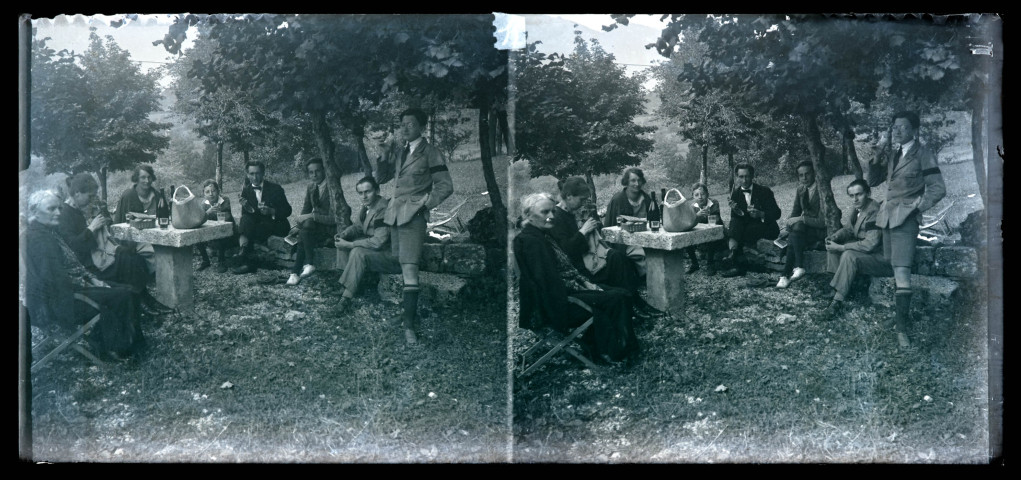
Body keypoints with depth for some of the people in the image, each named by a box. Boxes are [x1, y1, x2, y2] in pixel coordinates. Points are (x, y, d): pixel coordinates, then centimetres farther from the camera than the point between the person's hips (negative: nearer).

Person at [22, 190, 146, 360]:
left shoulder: (50, 232, 13)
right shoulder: (37, 237, -18)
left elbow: (73, 264, 17)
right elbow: (54, 277, -23)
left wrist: (92, 279, 2)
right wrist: (88, 286, -14)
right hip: (57, 301, -10)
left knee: (126, 291, 3)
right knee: (121, 296, -14)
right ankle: (119, 349, 1)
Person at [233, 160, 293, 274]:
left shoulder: (275, 189, -3)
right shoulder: (246, 190, 6)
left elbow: (287, 210, -4)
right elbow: (244, 214, 3)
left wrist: (271, 211, -22)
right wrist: (247, 208, -21)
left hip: (276, 225, -3)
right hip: (257, 224, 3)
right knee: (245, 220, -29)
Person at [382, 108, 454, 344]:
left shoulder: (429, 153, -4)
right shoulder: (401, 152, 17)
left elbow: (445, 186, -3)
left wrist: (426, 204, -9)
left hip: (413, 217, -8)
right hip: (395, 216, 8)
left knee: (410, 268, -15)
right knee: (402, 268, 10)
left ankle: (409, 324, -16)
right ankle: (408, 312, 21)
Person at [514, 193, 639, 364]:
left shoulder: (545, 235, 14)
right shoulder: (529, 241, -17)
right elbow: (548, 279, -21)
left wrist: (586, 282, 3)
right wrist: (582, 288, -14)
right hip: (557, 301, -10)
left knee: (623, 294, -2)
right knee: (617, 298, -15)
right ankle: (618, 352, -3)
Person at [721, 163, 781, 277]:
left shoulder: (764, 191, -3)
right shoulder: (736, 193, 6)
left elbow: (777, 213, -8)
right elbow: (734, 217, 0)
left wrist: (761, 214, -26)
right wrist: (736, 211, -24)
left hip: (765, 228, -3)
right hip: (747, 228, 3)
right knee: (734, 223, -29)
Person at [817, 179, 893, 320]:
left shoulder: (874, 212, -23)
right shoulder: (859, 209, 4)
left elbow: (870, 245, -28)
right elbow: (850, 229, 18)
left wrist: (841, 247, -23)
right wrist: (834, 237, -4)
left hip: (882, 257, -10)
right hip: (864, 249, 10)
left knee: (849, 255, -32)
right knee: (833, 246, 1)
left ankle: (837, 302, -30)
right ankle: (836, 291, -7)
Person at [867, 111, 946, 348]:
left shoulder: (923, 154, -5)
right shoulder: (891, 153, 13)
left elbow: (938, 189, -4)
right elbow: (872, 181, 10)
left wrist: (917, 207, -11)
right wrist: (878, 156, -3)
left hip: (905, 219, -7)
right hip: (888, 217, 7)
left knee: (902, 273, -16)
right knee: (895, 270, 14)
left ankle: (902, 328, -17)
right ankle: (903, 310, 31)